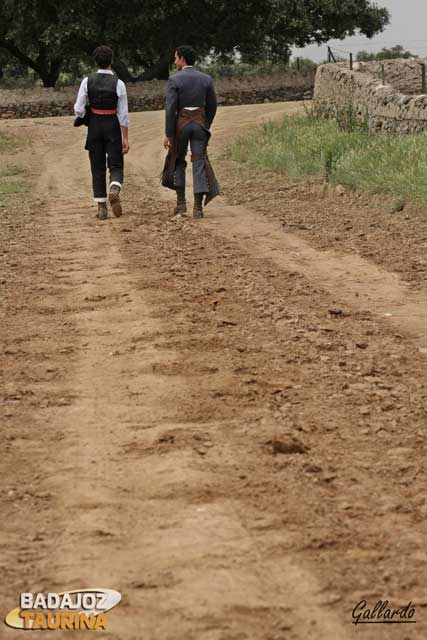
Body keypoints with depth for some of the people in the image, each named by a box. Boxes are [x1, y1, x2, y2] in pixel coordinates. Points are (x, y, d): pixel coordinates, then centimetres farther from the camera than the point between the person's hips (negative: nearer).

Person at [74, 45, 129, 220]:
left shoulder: (87, 81, -5)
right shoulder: (118, 83, -7)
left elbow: (78, 110, -6)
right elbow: (123, 114, -7)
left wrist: (84, 117, 17)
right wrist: (125, 138, -4)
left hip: (94, 126, 1)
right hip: (113, 126, -1)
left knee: (97, 168, 9)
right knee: (116, 166, 6)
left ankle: (101, 208, 6)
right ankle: (114, 190, -26)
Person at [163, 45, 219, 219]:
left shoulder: (174, 80, -9)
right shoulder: (206, 79, 3)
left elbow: (170, 108, -13)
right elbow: (212, 106, 10)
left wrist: (168, 135, -9)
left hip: (181, 123, -2)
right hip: (200, 123, 2)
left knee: (178, 161, 16)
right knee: (199, 163, 1)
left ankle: (181, 203, 12)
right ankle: (198, 208, -7)